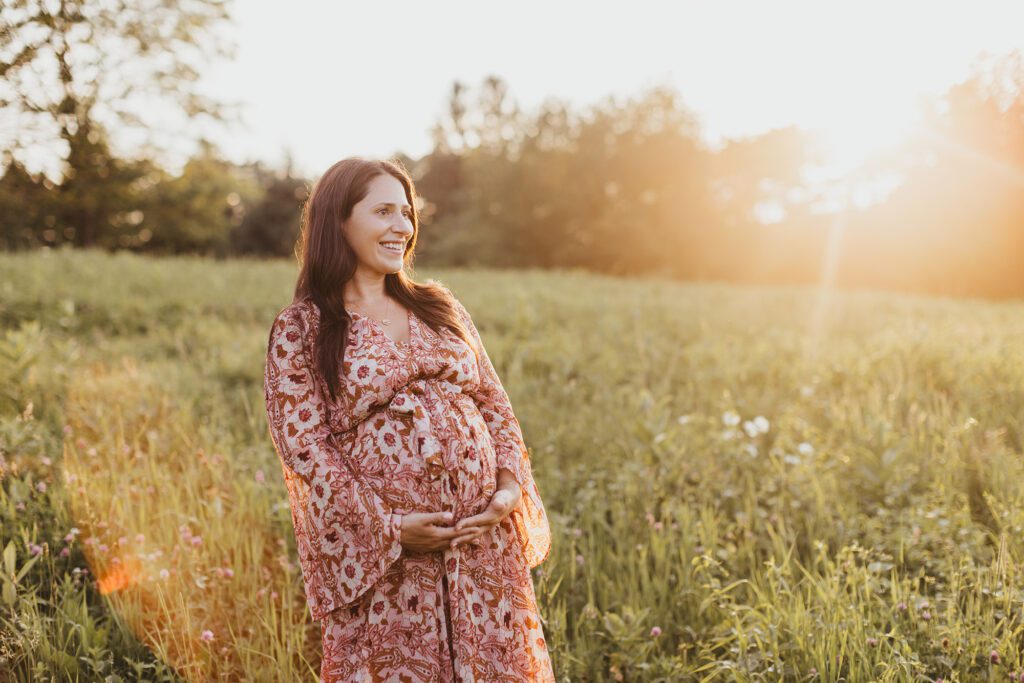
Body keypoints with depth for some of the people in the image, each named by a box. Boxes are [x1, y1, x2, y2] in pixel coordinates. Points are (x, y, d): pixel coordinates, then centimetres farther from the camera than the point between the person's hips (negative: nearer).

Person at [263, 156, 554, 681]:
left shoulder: (440, 306, 12)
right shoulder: (299, 329, -2)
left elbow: (493, 405, 11)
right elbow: (303, 445, -9)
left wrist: (510, 488, -5)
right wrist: (388, 527, -15)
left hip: (484, 536, 4)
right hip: (384, 556, -4)